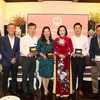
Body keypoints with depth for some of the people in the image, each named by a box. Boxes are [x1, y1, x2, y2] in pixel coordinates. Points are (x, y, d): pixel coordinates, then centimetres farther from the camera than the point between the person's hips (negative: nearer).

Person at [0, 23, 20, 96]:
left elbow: (18, 50, 5)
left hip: (15, 62, 3)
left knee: (14, 78, 11)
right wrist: (10, 59, -14)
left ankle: (13, 91, 25)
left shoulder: (18, 39, 8)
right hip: (6, 62, -2)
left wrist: (15, 58, -12)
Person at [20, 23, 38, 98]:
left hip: (33, 58, 4)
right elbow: (21, 49, -11)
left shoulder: (36, 39, 6)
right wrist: (27, 54, -25)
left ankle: (31, 89, 30)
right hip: (25, 58, -4)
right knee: (25, 75, 6)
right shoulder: (23, 38, -6)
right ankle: (25, 90, 20)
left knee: (32, 75, 15)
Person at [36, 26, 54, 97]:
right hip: (43, 60, -3)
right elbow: (38, 50, -4)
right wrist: (43, 55, -17)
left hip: (50, 60, 4)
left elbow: (54, 50, 14)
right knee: (44, 75, 2)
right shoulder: (40, 40, -1)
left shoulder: (52, 41, 9)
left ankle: (46, 88, 26)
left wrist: (53, 54, -5)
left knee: (48, 75, 10)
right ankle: (45, 90, 12)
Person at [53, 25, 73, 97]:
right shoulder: (56, 39, 6)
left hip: (66, 58, -2)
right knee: (58, 74, 4)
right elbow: (54, 49, 7)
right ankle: (59, 91, 14)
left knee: (66, 74, 1)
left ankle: (65, 91, 12)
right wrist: (59, 54, -10)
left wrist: (65, 55, -13)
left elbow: (71, 49, -1)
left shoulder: (68, 39, -1)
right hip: (59, 58, 2)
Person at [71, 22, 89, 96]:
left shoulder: (85, 38, 1)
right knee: (73, 74, 10)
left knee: (80, 74, 9)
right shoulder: (71, 38, 2)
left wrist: (84, 54, -13)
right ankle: (73, 88, 26)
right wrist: (71, 53, -14)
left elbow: (87, 48, 2)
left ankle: (80, 89, 25)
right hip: (73, 58, 1)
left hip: (82, 58, 0)